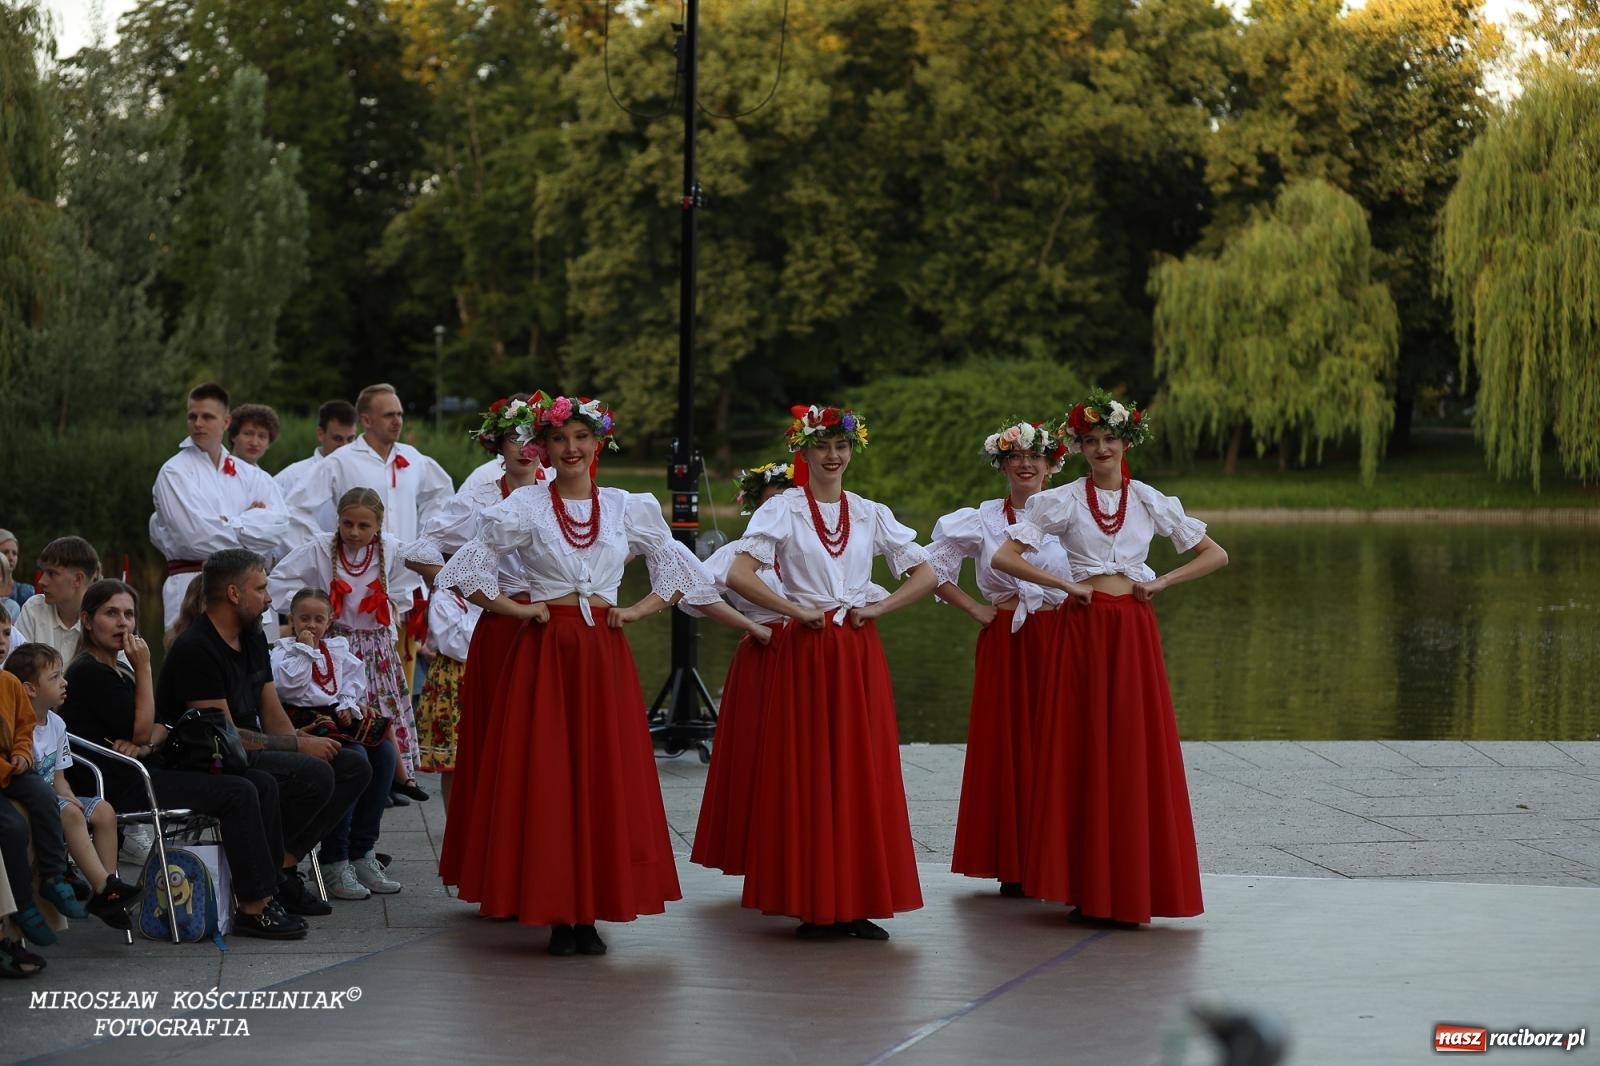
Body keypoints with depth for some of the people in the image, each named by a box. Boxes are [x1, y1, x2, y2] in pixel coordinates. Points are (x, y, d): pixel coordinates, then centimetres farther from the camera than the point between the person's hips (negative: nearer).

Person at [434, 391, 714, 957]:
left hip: (605, 654, 2)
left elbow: (678, 568, 16)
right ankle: (557, 915, 0)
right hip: (545, 650, -2)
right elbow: (468, 568, 0)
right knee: (545, 777, -4)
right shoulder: (524, 506, 1)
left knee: (604, 777, 0)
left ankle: (591, 913, 6)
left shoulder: (628, 508, 9)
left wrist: (640, 610, 4)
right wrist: (515, 609, -5)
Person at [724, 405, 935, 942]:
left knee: (863, 772, 1)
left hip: (860, 653, 3)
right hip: (806, 651, -3)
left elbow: (925, 574, 11)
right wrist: (795, 610, -13)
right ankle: (813, 905, 1)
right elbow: (738, 574, -14)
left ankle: (856, 902, 7)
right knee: (807, 773, -3)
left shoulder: (871, 514, 10)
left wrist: (879, 607, -1)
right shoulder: (783, 510, -2)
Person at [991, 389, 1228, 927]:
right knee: (1082, 750, -3)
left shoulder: (1151, 502, 8)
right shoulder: (1061, 501, 2)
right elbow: (1004, 557, -5)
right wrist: (1066, 584, -7)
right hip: (1085, 628, -2)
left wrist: (1161, 582, 0)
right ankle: (1089, 888, 2)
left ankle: (1133, 886, 5)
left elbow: (1215, 555, 11)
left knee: (1138, 751, -1)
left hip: (1134, 631, 2)